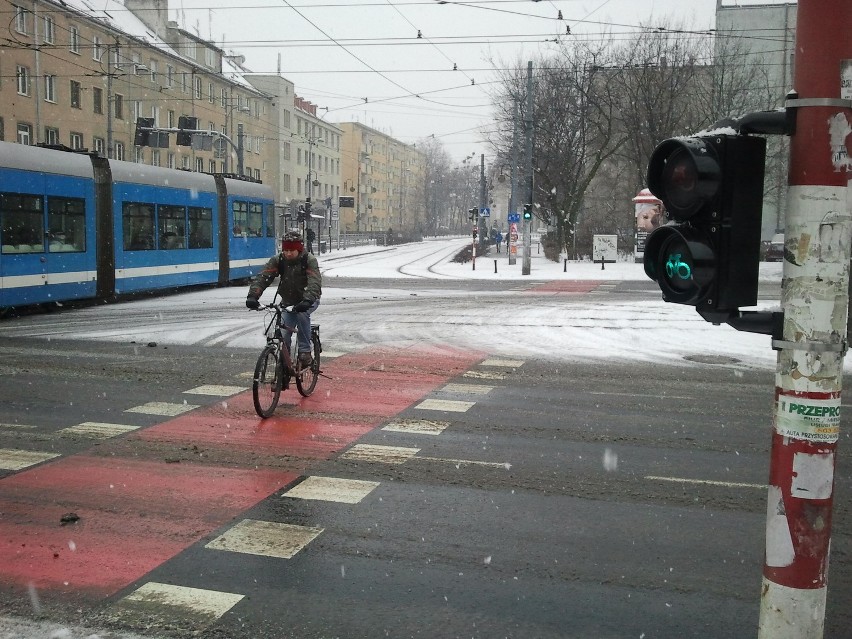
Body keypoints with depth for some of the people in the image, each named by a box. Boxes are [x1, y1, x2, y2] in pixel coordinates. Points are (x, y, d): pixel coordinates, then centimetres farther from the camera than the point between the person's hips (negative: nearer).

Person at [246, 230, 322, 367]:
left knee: (302, 314, -34)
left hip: (308, 301, -3)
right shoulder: (278, 260, -11)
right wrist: (252, 295, -39)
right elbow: (262, 277, -21)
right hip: (288, 301, 3)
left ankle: (305, 352, -22)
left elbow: (315, 283, -34)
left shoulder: (309, 260, -21)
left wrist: (307, 301, -52)